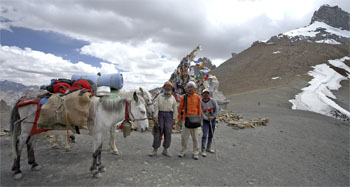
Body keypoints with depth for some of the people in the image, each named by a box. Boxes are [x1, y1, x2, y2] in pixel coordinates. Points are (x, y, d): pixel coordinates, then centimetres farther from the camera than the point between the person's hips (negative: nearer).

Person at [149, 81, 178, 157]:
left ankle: (165, 150, 12)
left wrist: (174, 119, -1)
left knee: (168, 133, 0)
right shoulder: (159, 96, 6)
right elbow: (156, 107, -2)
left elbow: (175, 109, 7)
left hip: (169, 116, 1)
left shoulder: (173, 98, 9)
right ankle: (155, 150, 5)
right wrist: (155, 117, -13)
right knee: (157, 133, -2)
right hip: (160, 115, -1)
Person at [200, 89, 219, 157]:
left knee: (211, 135, 12)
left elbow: (217, 109, -6)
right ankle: (203, 150, -4)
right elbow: (201, 112, -13)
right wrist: (207, 118, -20)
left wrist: (213, 116, -12)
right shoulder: (201, 102, -11)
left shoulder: (212, 100, -5)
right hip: (205, 120, -3)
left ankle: (208, 148, 28)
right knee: (205, 135, -10)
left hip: (213, 120, 3)